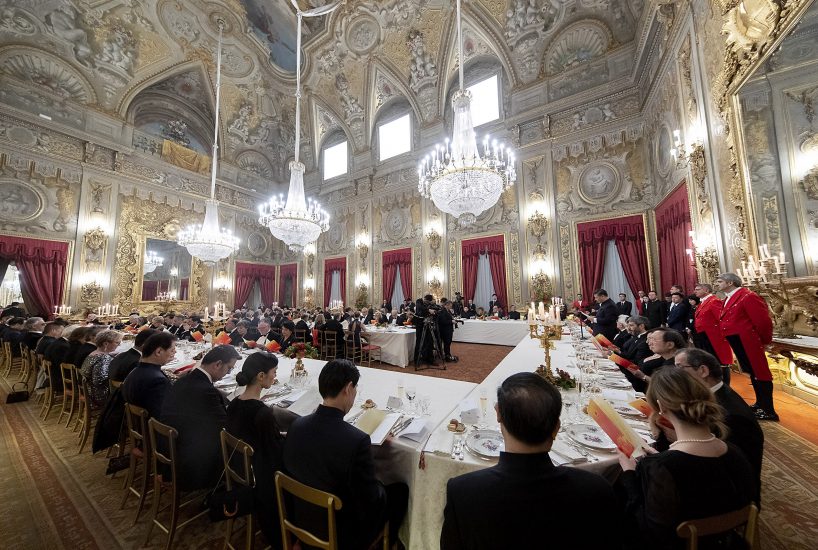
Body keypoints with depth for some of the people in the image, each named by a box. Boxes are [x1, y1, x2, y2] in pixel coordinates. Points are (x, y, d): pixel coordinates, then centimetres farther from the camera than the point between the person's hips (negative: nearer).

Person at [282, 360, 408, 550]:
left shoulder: (296, 425, -16)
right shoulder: (357, 440, -34)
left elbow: (289, 469, 1)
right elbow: (372, 500, -22)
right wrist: (380, 487, 0)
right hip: (340, 535, -5)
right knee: (401, 490, 14)